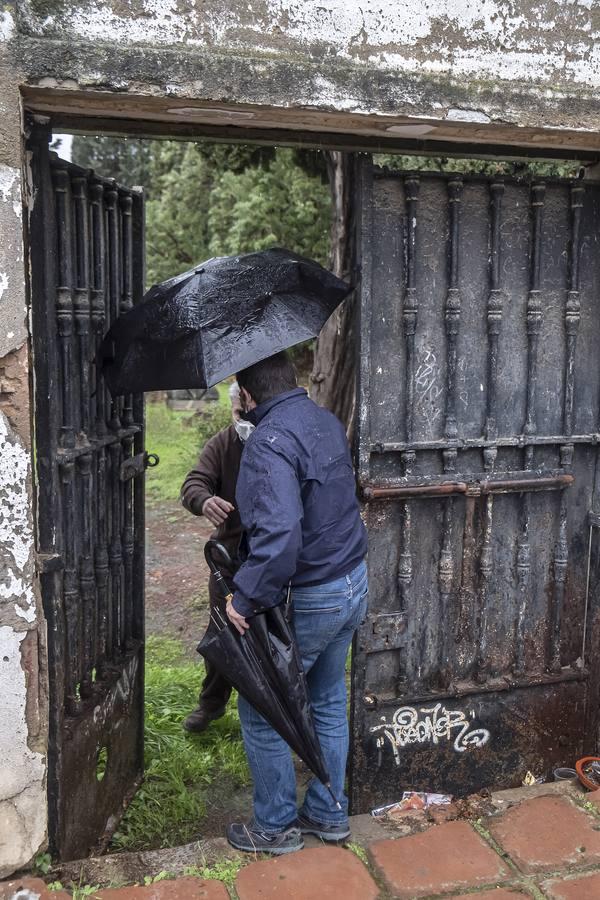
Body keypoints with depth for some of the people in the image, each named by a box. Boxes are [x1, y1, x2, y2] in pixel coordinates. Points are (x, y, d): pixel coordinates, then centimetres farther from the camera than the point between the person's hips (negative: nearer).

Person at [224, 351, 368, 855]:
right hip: (353, 582, 9)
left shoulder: (270, 442, -23)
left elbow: (279, 536, -35)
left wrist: (246, 600, -24)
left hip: (308, 600, -8)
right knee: (329, 703, 21)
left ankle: (276, 826, 25)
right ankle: (329, 814, 35)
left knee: (260, 712, 10)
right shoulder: (327, 422, 3)